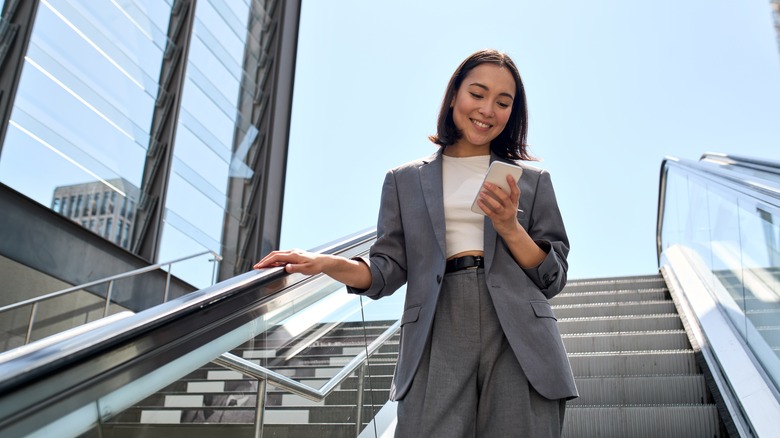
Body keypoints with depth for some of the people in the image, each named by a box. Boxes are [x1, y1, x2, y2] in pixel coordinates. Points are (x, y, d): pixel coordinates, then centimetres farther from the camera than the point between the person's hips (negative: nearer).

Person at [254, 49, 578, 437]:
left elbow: (553, 277, 10)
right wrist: (329, 264, -10)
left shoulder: (532, 180, 14)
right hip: (438, 343, -1)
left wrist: (510, 229, -7)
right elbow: (388, 271, 8)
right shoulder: (404, 180, 14)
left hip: (519, 342, 1)